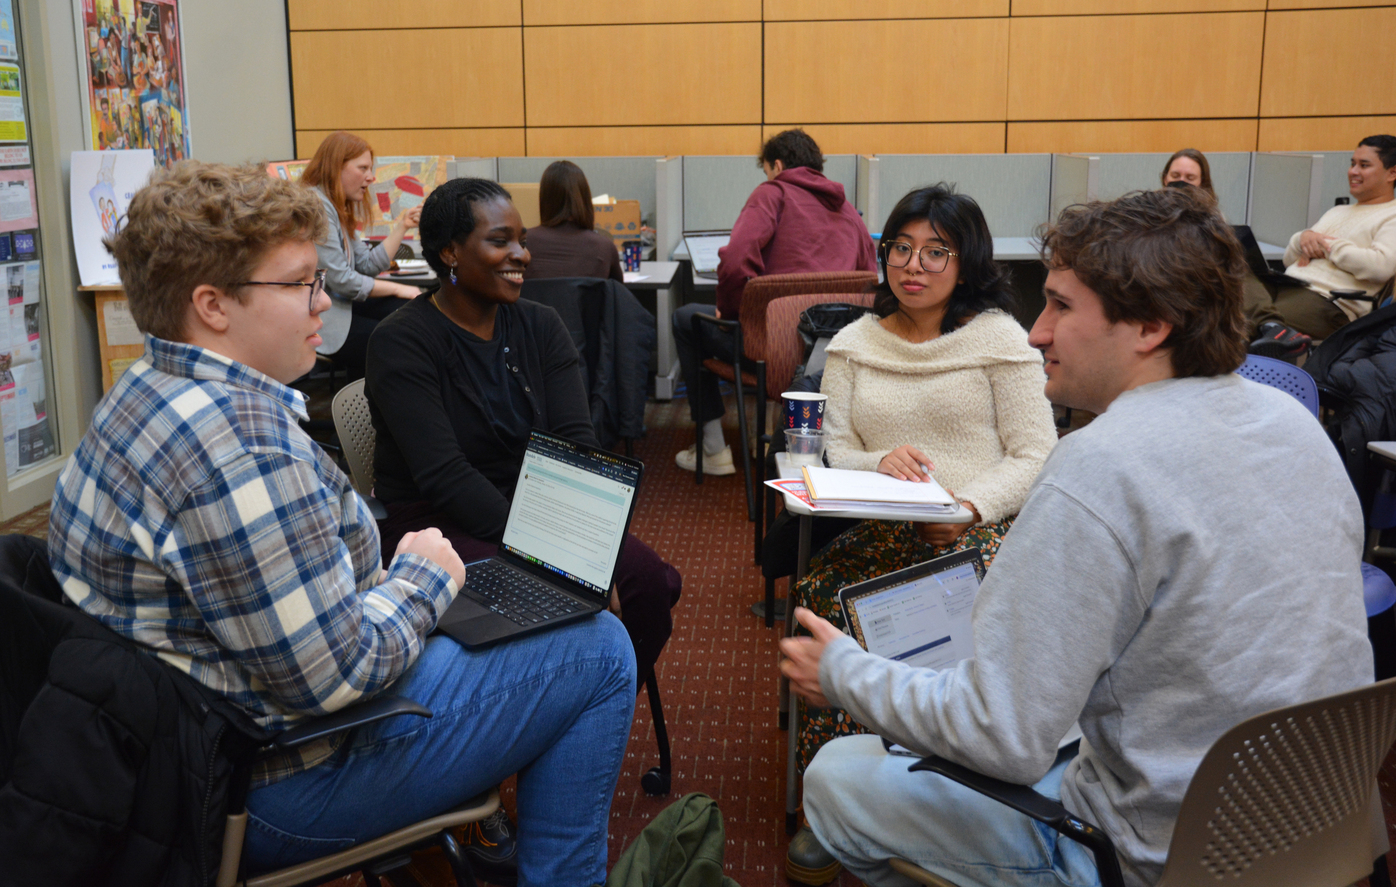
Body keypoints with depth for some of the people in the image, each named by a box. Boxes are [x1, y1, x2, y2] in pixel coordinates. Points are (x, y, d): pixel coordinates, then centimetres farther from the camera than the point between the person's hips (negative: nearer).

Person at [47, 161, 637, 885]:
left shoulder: (152, 393, 6)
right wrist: (419, 579, -10)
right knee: (599, 651, -5)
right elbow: (333, 675, -27)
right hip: (282, 786, -10)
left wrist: (372, 579, 5)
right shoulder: (240, 448, -30)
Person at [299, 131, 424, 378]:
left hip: (336, 303, 10)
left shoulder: (339, 209, 18)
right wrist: (397, 289, -9)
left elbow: (368, 265, 12)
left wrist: (401, 226, 8)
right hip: (316, 319, -10)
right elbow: (340, 279, -18)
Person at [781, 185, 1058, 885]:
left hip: (982, 531, -2)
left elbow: (1036, 455, 0)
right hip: (882, 531, 3)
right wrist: (881, 463, -12)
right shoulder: (853, 344, 17)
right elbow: (836, 450, 10)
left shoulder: (998, 337, 5)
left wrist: (971, 506, -17)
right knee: (822, 593, -28)